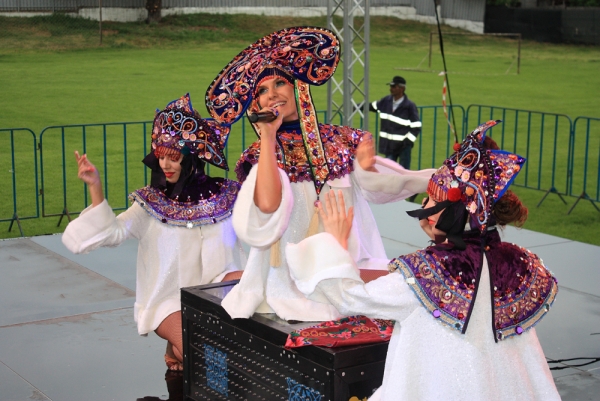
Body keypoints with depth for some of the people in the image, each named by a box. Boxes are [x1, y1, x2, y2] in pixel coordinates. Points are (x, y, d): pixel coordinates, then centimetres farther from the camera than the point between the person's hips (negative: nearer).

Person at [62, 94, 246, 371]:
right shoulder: (151, 203, -1)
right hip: (168, 300, -3)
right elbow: (112, 233, -14)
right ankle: (178, 344, 10)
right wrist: (95, 187, -25)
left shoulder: (225, 197, 2)